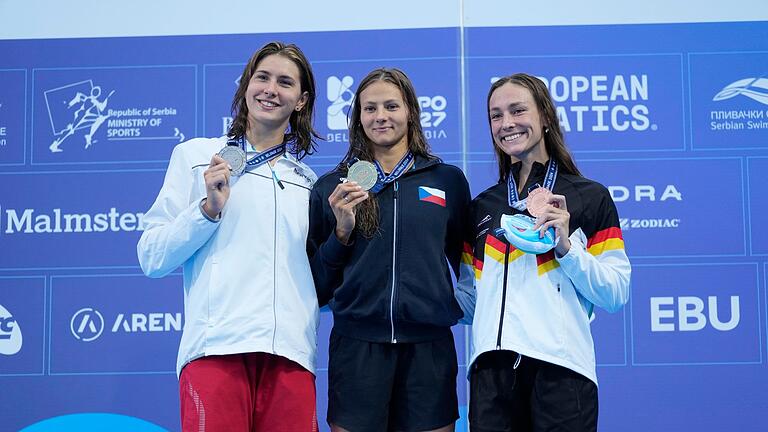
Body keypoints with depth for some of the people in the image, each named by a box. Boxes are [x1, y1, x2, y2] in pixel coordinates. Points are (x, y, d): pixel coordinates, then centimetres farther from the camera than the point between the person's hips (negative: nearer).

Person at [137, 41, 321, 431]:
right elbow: (152, 259, 4)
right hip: (216, 347, -3)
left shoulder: (307, 180, 19)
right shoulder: (195, 155, 10)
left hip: (290, 353, 3)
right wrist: (210, 207, -9)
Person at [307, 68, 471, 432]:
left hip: (429, 347, 1)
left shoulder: (448, 180, 6)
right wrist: (342, 231, -9)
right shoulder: (331, 187, 6)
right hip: (356, 346, 0)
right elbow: (318, 285, 5)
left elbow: (466, 264, 15)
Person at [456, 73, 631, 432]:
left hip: (560, 368, -3)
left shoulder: (591, 197, 3)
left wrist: (566, 246, -12)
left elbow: (616, 295, -1)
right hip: (491, 370, 3)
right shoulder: (482, 206, 15)